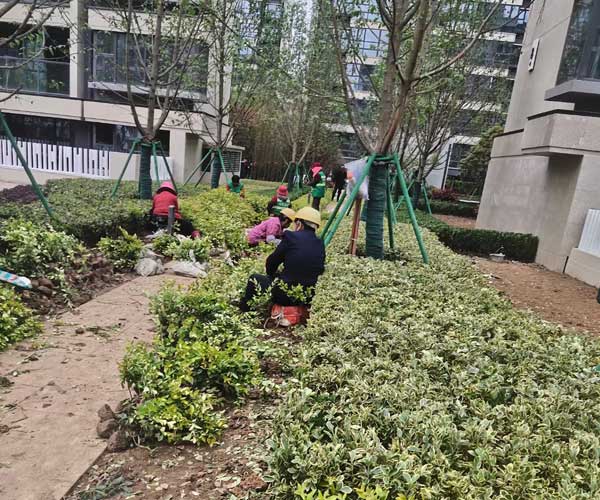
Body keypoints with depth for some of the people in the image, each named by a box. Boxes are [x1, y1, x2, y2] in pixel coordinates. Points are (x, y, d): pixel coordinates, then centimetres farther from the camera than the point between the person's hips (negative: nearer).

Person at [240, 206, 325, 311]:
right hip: (308, 298, 6)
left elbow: (272, 262, 0)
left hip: (285, 295, -5)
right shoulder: (320, 244, 1)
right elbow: (320, 271, 11)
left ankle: (243, 313, 37)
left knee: (254, 279, 20)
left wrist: (271, 275, 22)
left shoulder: (291, 237, -11)